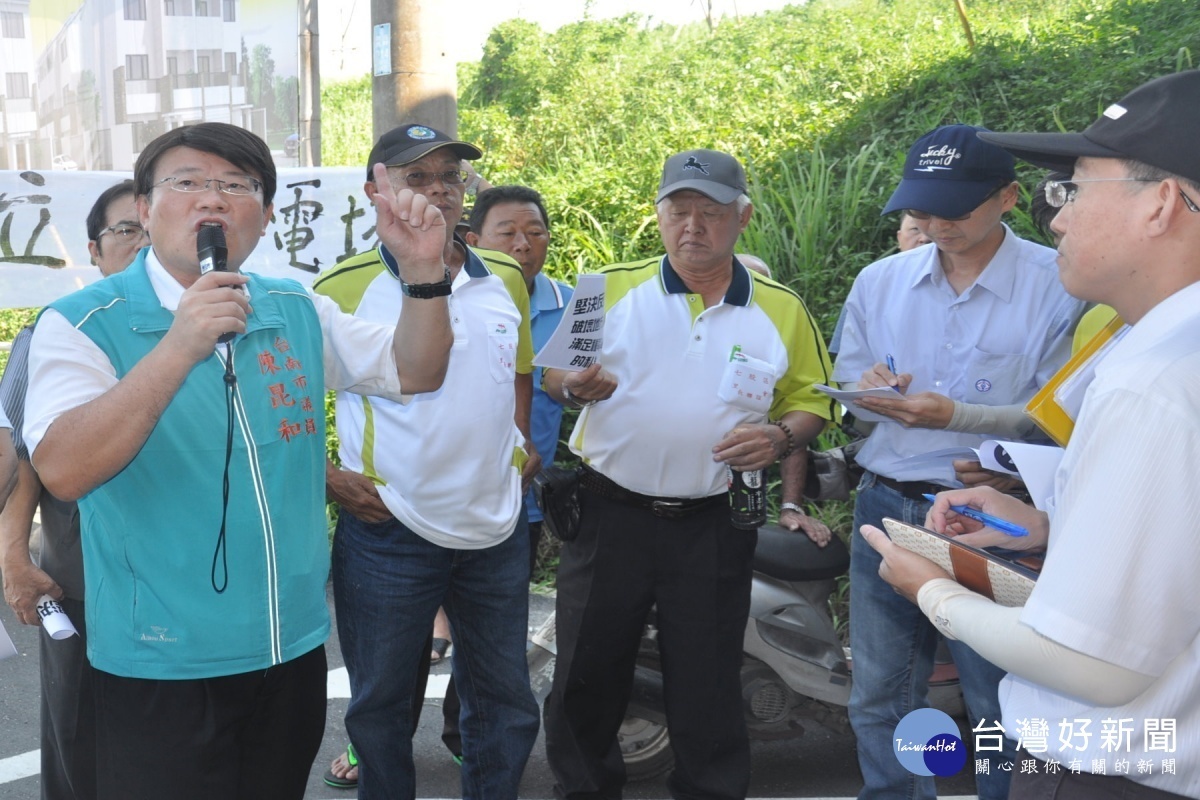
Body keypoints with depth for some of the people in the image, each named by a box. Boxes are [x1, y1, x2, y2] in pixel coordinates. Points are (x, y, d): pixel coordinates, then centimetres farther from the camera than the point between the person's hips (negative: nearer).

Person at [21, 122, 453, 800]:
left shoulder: (297, 312, 3)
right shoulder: (82, 325, -11)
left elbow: (413, 372, 5)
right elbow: (63, 470, -24)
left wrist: (424, 269, -12)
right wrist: (179, 348, -34)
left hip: (296, 647, 5)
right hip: (163, 665, -4)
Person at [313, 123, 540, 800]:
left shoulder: (506, 280, 7)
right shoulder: (345, 288, -8)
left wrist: (521, 449, 9)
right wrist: (329, 478, -12)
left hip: (499, 528, 4)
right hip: (390, 533, -4)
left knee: (506, 703, 17)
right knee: (381, 705, 14)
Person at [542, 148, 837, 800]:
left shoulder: (782, 310, 2)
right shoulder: (610, 288, 0)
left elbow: (810, 400, 8)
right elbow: (551, 375, 4)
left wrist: (781, 436, -13)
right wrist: (573, 386, -19)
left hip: (714, 525, 0)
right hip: (609, 514, 1)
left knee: (708, 687, 13)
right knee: (586, 677, 13)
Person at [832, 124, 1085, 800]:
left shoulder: (1058, 285, -7)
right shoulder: (880, 281, 7)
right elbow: (845, 384, 13)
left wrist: (956, 415, -22)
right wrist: (867, 388, -10)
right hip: (886, 508, 4)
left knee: (1004, 709, 7)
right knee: (880, 699, 15)